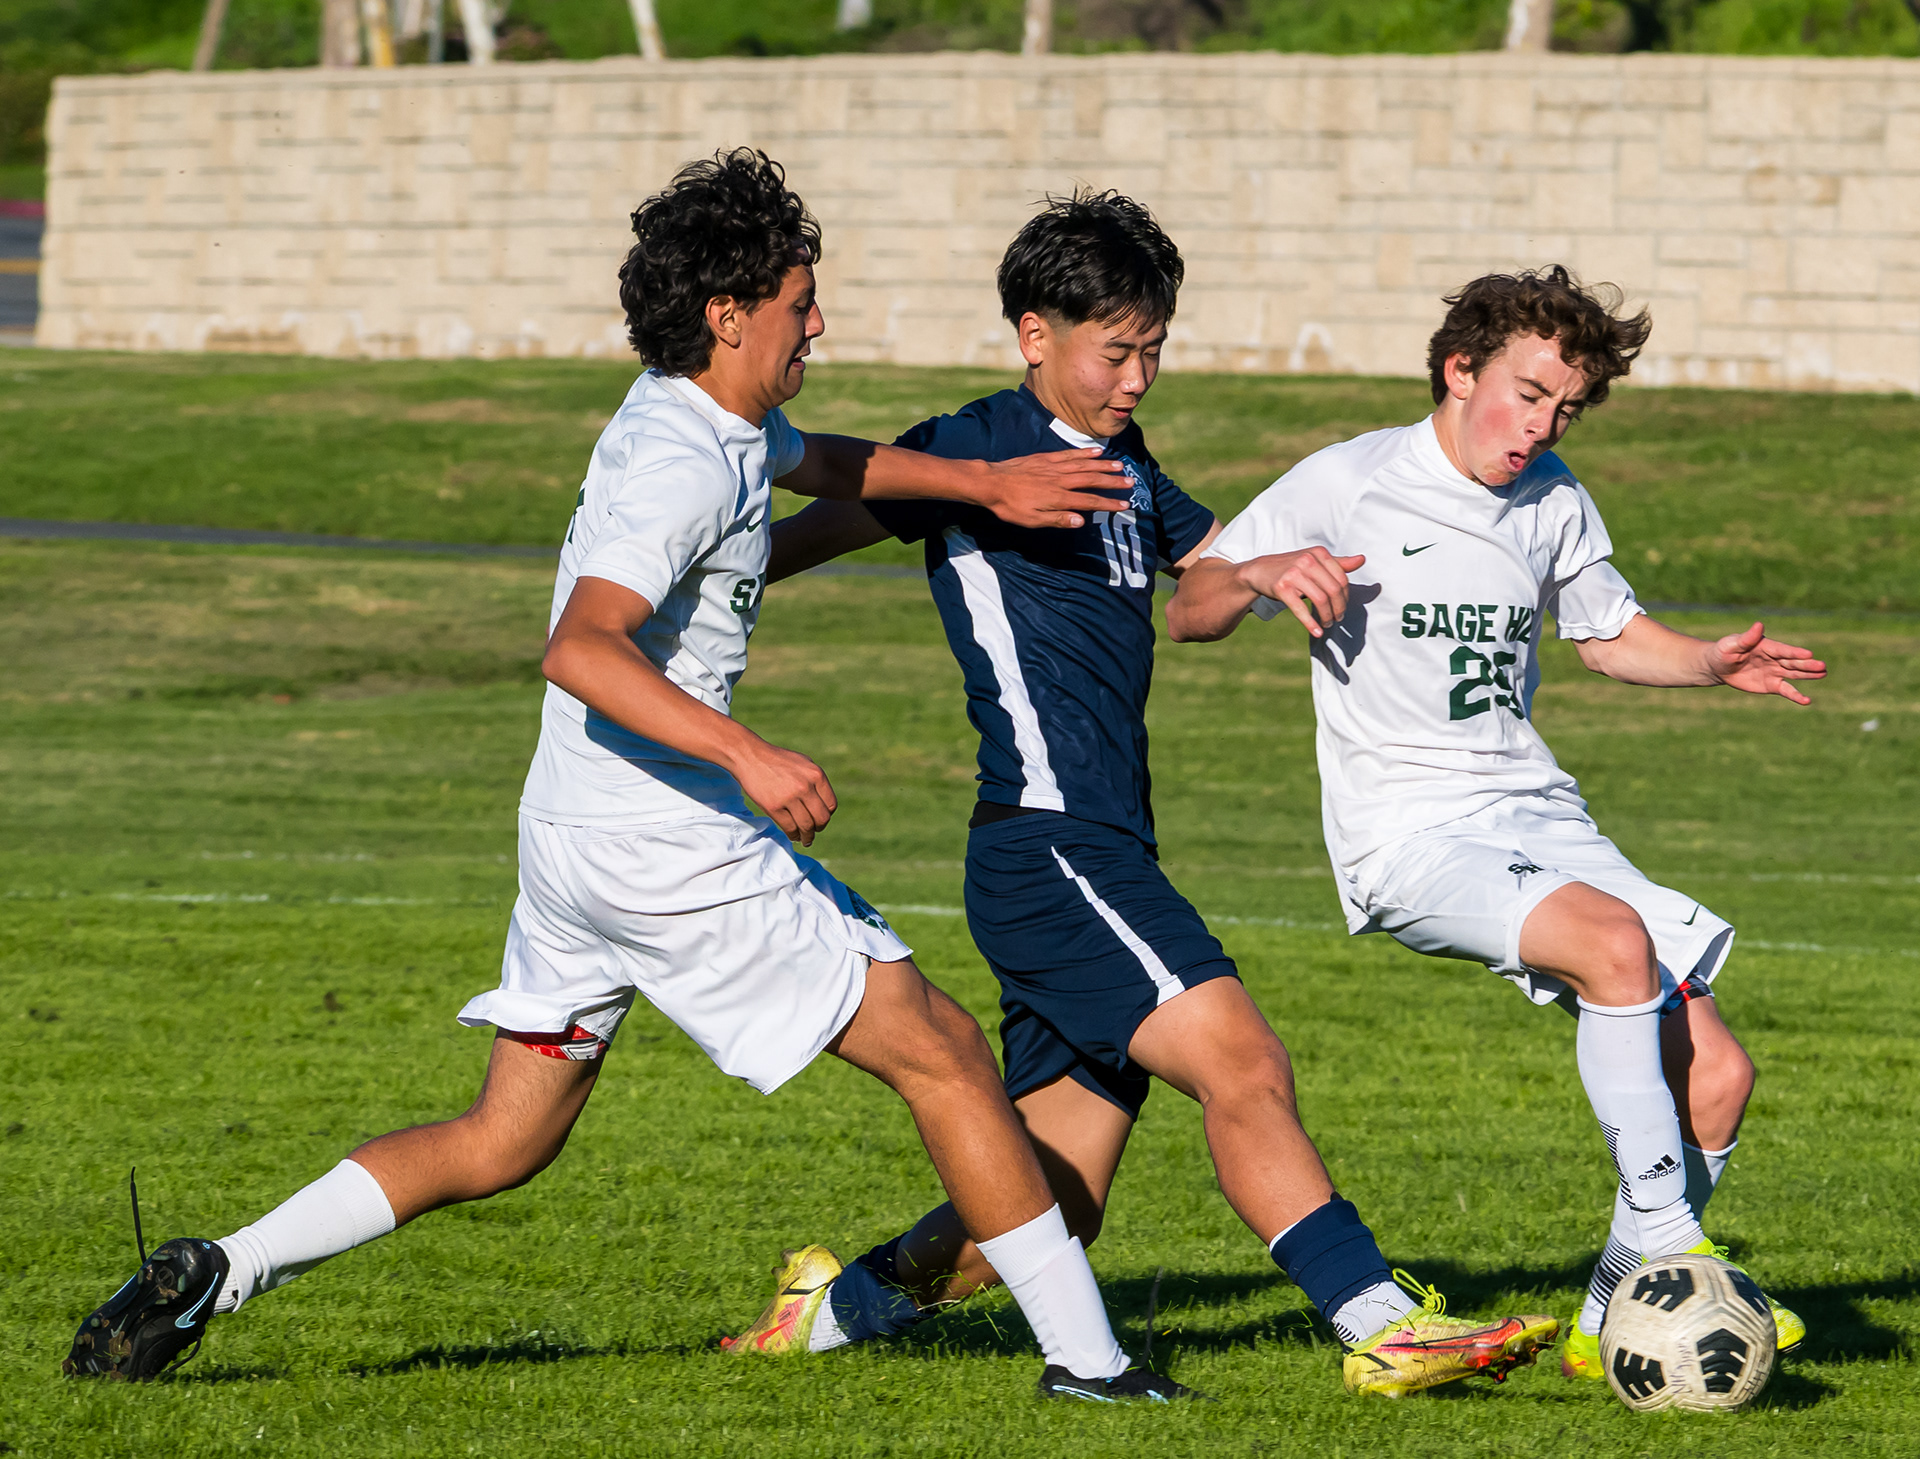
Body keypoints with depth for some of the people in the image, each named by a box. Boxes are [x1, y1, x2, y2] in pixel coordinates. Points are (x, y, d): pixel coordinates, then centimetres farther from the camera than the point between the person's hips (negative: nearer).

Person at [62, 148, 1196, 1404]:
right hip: (670, 846, -10)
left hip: (572, 832, 10)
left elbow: (821, 462, 35)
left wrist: (990, 483, 30)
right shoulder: (680, 463, -20)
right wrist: (746, 755, -41)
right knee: (943, 1055, 0)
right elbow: (581, 649, -33)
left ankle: (215, 1273, 5)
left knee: (501, 1144, 15)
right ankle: (1084, 1357, 4)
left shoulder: (724, 418, 11)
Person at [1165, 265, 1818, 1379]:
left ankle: (1614, 1322, 10)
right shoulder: (1351, 485, -4)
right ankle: (1666, 1248, -26)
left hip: (1538, 815, 6)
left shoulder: (1556, 503, 11)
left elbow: (1609, 633, 26)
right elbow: (1186, 613, 1)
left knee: (1715, 1076, -7)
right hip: (1409, 837, -6)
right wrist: (1261, 574, -22)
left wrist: (1712, 662, 5)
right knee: (1616, 940, -34)